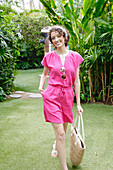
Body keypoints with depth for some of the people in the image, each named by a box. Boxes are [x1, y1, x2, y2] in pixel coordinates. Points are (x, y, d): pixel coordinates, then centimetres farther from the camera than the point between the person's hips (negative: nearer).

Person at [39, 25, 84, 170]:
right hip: (52, 96, -2)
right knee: (60, 133, -9)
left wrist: (78, 103, 5)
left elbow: (76, 81, 4)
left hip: (67, 96, 2)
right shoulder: (49, 57, -1)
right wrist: (41, 86, 0)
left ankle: (56, 145, 53)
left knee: (63, 129, 18)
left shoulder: (75, 57, 0)